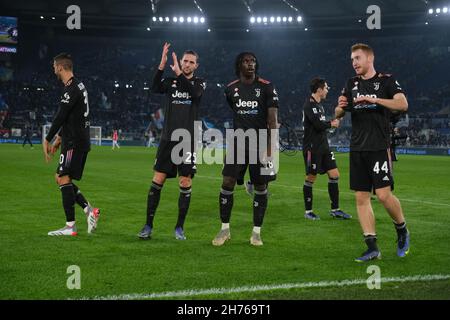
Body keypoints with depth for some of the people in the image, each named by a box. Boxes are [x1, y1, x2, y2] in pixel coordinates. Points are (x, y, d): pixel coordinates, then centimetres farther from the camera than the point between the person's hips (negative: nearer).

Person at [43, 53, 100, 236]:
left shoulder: (71, 89, -15)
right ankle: (89, 210, 10)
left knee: (64, 179, -8)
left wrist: (47, 140, -13)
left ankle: (70, 226, -7)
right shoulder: (78, 86, 18)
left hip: (74, 142, -10)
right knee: (61, 178, 13)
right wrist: (59, 138, 24)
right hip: (80, 140, 10)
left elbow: (60, 117, -18)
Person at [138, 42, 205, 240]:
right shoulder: (171, 82, 9)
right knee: (157, 181, -3)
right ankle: (148, 226, 3)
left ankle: (179, 228, 10)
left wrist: (179, 73, -25)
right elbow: (155, 89, -13)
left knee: (186, 184, -1)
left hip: (188, 141, -1)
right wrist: (162, 65, -22)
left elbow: (195, 92, -17)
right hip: (168, 139, 1)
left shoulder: (200, 83, 7)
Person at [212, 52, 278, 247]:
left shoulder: (266, 87, -4)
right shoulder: (231, 89, 6)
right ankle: (225, 229, 7)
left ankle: (256, 232, 12)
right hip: (237, 143, 2)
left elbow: (272, 120, -7)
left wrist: (270, 151, -13)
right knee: (227, 183, -5)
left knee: (260, 187, 2)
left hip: (259, 143, -2)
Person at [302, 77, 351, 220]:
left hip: (323, 147, 9)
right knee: (311, 178, 0)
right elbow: (318, 124, -22)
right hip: (312, 148, -9)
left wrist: (331, 122, 1)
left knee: (334, 175, 4)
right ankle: (308, 211, 11)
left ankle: (335, 210, 10)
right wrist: (331, 124, -4)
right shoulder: (309, 105, -14)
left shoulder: (319, 105, 16)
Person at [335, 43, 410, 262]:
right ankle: (372, 248, 5)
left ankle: (402, 230, 15)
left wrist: (375, 100, -21)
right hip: (357, 149, 5)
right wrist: (341, 106, -5)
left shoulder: (386, 80, 0)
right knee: (361, 197, 1)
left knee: (384, 194, -12)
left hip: (379, 147, -5)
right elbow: (338, 114, 18)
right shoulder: (352, 84, 16)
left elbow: (403, 104, -13)